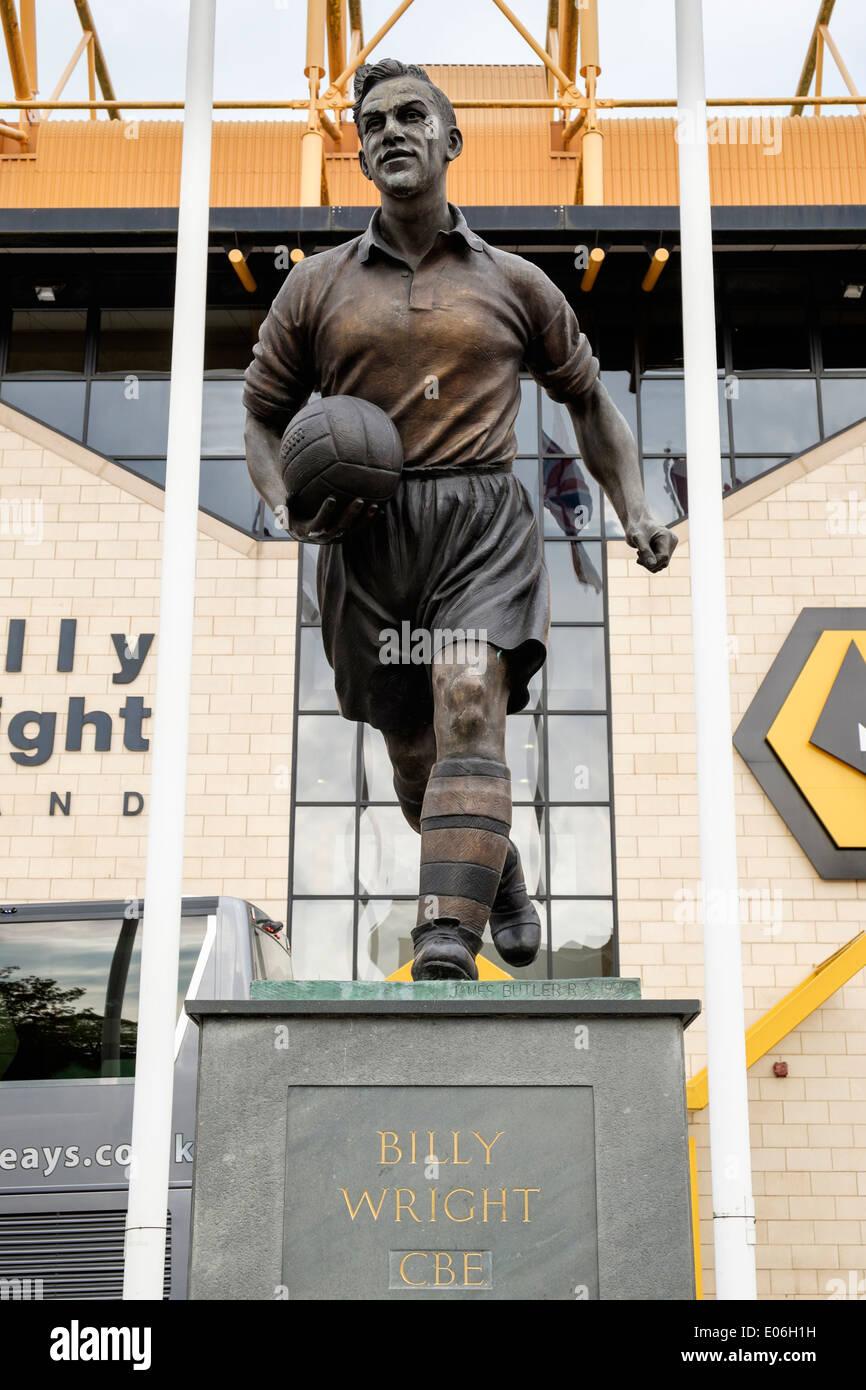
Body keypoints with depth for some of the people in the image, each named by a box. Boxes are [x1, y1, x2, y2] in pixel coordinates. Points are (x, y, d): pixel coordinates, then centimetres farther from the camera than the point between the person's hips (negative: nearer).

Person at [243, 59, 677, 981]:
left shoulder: (514, 285, 12)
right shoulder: (316, 288, 11)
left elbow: (588, 399, 23)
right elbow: (262, 416, 15)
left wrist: (635, 511, 10)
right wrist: (285, 506, -6)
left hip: (483, 525, -2)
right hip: (365, 534, 2)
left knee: (470, 708, -26)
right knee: (414, 757, 12)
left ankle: (447, 952, -34)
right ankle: (499, 871, 43)